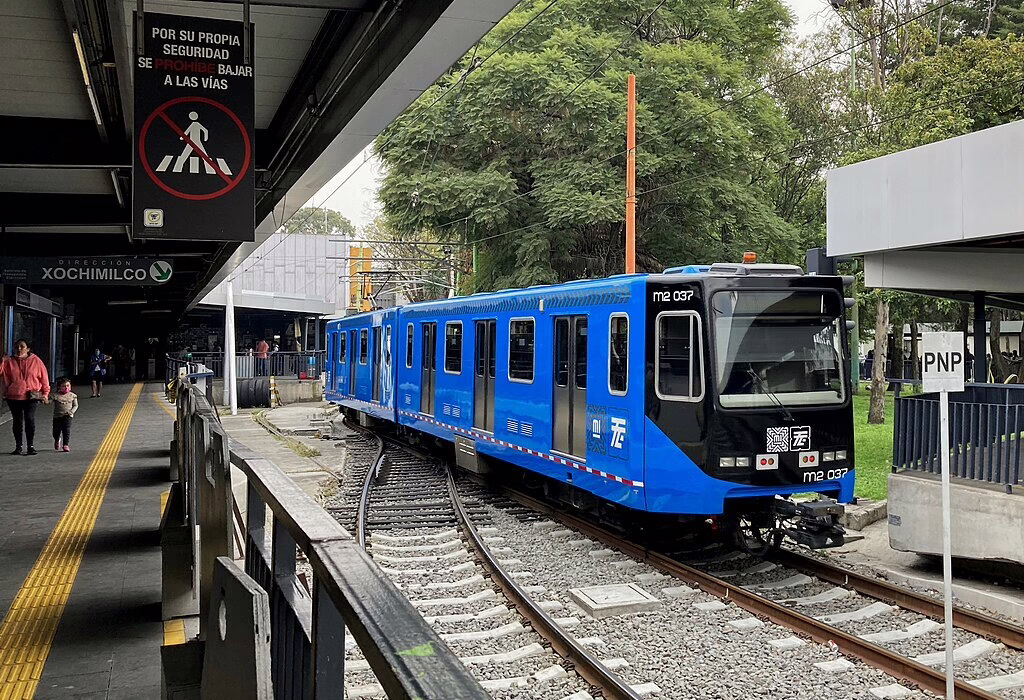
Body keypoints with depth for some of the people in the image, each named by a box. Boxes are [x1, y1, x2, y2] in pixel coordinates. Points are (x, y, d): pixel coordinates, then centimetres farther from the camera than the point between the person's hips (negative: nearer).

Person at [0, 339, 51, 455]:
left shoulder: (35, 361, 3)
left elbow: (44, 377, 5)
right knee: (17, 421, 8)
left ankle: (30, 446, 1)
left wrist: (45, 393, 1)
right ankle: (18, 446, 17)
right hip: (13, 397, 2)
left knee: (30, 419, -6)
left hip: (31, 397, -2)